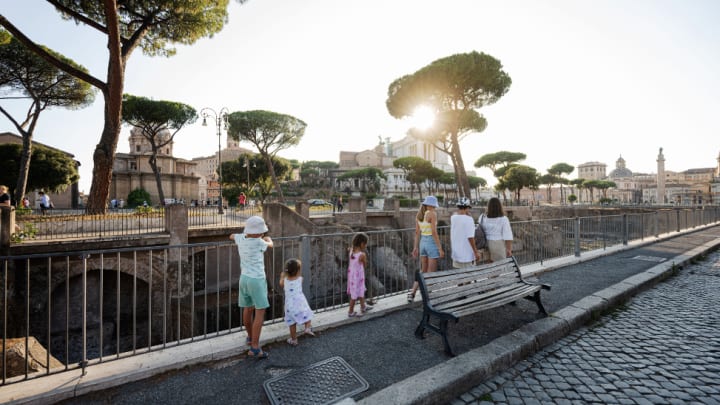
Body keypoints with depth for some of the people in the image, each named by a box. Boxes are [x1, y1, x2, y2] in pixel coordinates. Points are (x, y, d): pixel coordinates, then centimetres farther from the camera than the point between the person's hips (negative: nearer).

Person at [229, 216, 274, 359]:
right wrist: (267, 238, 25)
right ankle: (254, 348, -1)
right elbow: (270, 244, 3)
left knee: (248, 309, 21)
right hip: (257, 280, -7)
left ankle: (250, 337, 40)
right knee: (260, 313, -1)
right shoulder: (258, 242, -19)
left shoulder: (241, 238, -1)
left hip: (244, 278, 8)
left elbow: (231, 236, 24)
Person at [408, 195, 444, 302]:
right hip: (432, 243, -7)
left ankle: (412, 292, 9)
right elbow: (434, 232, -19)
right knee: (431, 273, 5)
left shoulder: (418, 214, 7)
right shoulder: (432, 214, -14)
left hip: (423, 243, 7)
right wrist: (440, 248, -14)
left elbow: (417, 232, 9)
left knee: (423, 271, 17)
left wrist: (416, 247, 13)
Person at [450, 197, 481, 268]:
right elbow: (470, 238, -20)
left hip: (456, 254, 6)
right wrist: (476, 252, -12)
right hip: (467, 255, -6)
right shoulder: (469, 219, -19)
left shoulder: (453, 218, -3)